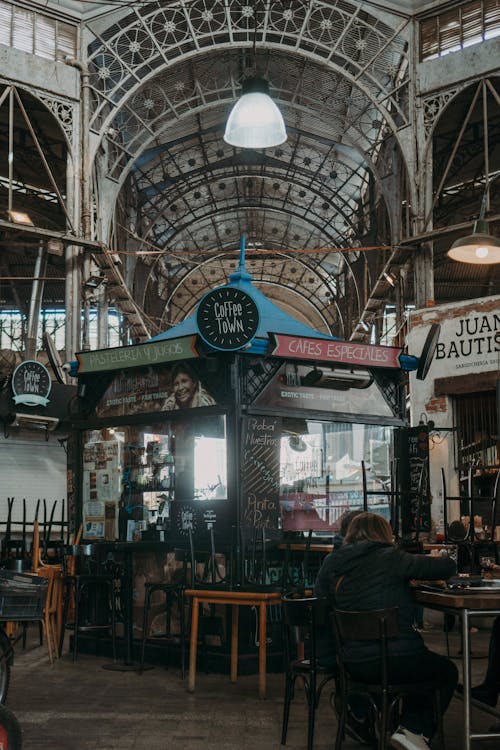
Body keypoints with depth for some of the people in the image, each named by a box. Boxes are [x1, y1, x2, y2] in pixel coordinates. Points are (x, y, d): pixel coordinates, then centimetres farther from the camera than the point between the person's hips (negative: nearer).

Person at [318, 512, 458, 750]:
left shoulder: (332, 566, 5)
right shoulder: (389, 558, -10)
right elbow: (447, 567, -8)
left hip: (355, 665, 6)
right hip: (396, 657, -6)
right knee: (447, 671, 24)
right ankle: (414, 730, 7)